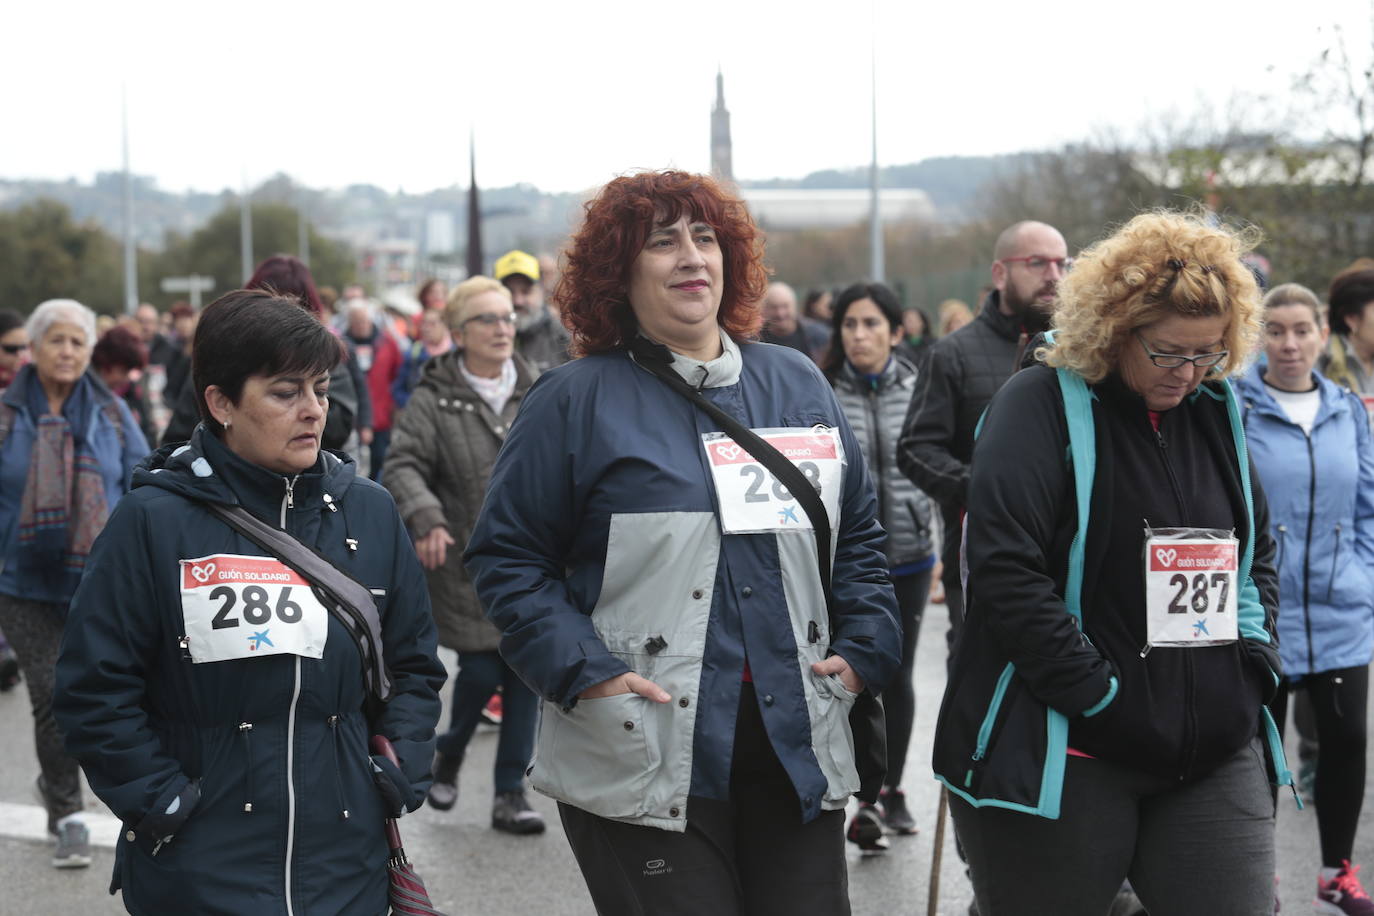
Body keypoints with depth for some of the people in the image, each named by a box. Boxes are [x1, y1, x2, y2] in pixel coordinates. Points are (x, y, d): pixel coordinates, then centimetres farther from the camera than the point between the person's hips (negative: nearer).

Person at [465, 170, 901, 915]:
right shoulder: (575, 400, 0)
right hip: (645, 761, -4)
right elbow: (507, 557, -1)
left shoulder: (797, 385, 13)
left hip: (799, 754, 4)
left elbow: (859, 534, 19)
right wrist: (581, 672, -12)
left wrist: (865, 649, 6)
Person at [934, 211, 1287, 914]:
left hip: (1215, 754, 5)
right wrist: (1100, 695, -17)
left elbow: (1258, 552, 23)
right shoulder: (1042, 405, -8)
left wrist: (1255, 661, 6)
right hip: (1065, 760, -5)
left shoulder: (1216, 410, 12)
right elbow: (1006, 570, -17)